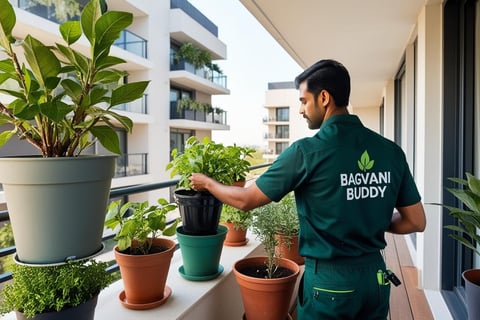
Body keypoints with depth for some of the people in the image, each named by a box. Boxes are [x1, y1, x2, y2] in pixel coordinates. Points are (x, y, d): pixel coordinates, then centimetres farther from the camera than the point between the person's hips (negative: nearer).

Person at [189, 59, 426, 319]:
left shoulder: (307, 151, -18)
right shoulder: (391, 151, -4)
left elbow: (246, 200, -9)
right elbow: (416, 221, 2)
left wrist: (207, 182, 7)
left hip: (330, 280, -4)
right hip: (375, 276, 5)